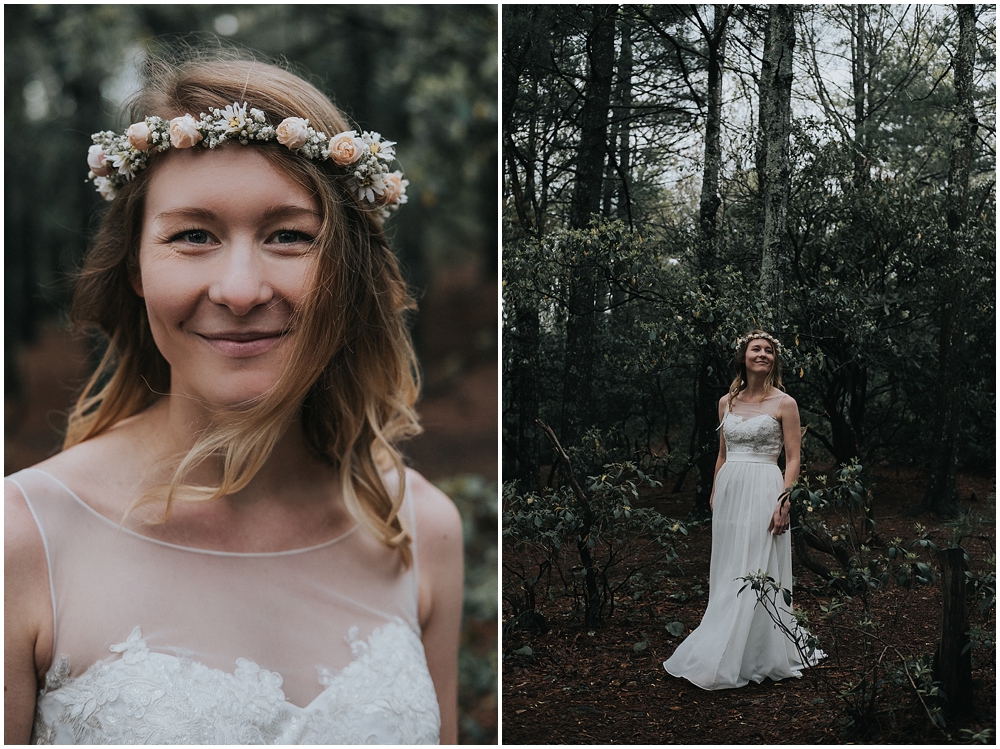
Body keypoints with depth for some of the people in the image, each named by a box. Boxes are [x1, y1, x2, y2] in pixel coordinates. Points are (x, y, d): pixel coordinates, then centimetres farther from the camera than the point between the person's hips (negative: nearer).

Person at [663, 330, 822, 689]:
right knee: (727, 573, 8)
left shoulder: (784, 403, -2)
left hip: (763, 492, -5)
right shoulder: (727, 402, 11)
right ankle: (726, 652, 17)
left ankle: (757, 658, 5)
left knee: (757, 573, -3)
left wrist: (784, 501, -15)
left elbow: (792, 459, -4)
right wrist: (714, 495, 14)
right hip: (728, 491, 5)